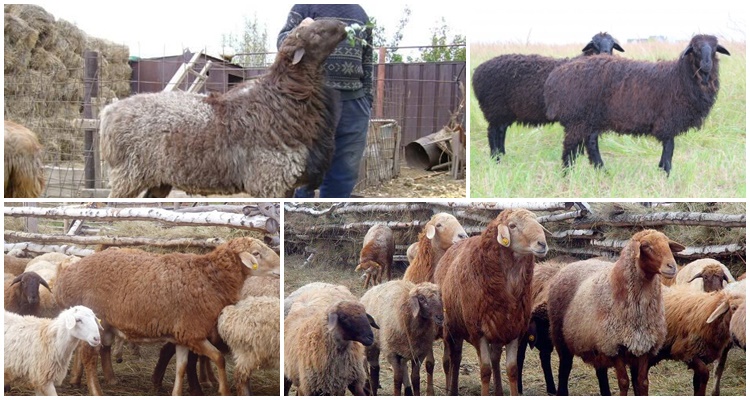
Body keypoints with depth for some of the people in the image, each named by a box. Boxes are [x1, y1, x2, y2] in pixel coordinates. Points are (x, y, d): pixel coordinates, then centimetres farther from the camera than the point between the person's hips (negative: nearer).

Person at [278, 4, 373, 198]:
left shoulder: (361, 15, 16)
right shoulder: (307, 5, 3)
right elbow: (283, 40, -4)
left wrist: (367, 101, 14)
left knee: (343, 176, 4)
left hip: (354, 103, 5)